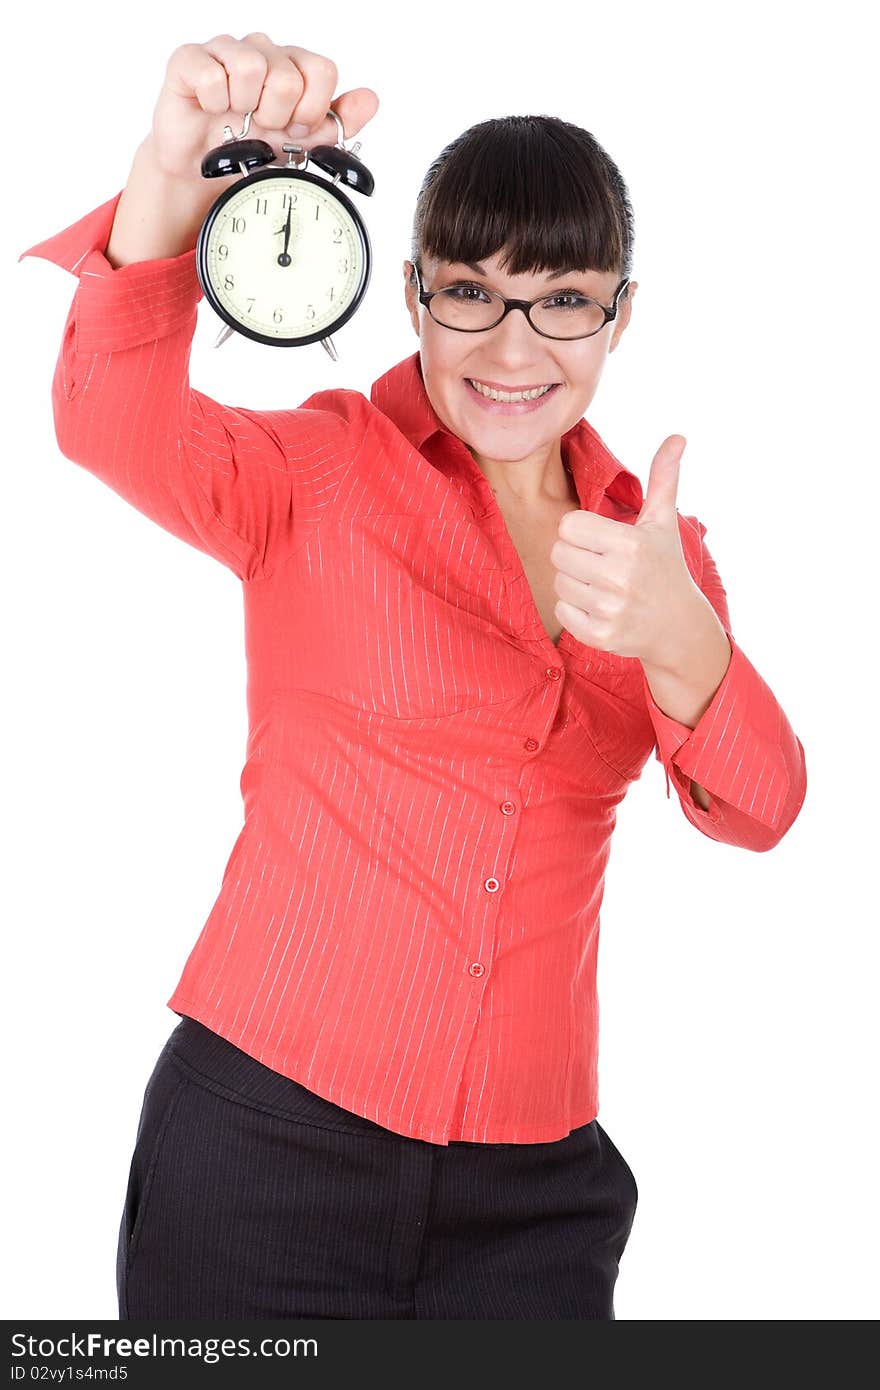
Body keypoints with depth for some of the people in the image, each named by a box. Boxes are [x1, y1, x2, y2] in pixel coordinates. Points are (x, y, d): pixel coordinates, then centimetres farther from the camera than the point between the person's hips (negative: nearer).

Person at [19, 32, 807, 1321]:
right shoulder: (328, 469, -2)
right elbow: (118, 426, -23)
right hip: (268, 1150, -3)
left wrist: (674, 636, -27)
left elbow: (759, 809, -6)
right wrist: (181, 164, -40)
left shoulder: (651, 541, 9)